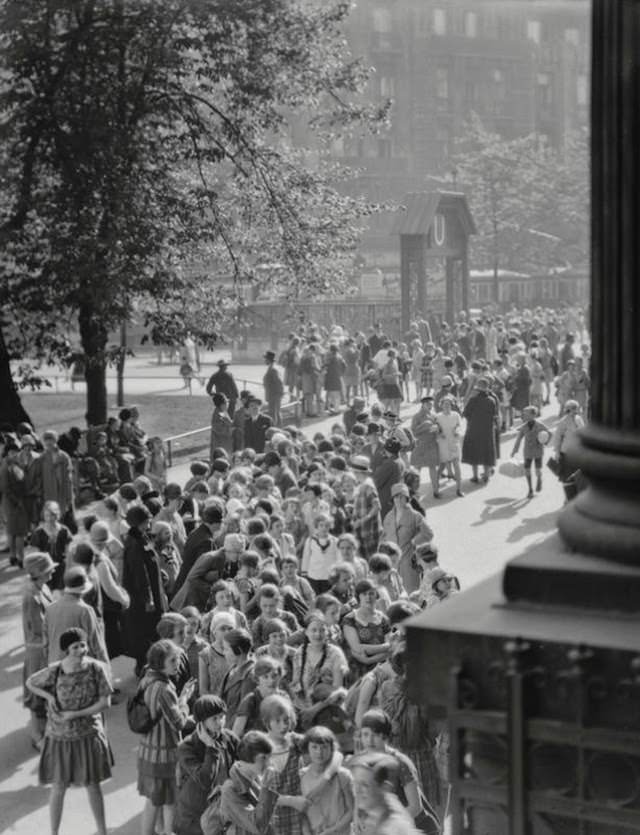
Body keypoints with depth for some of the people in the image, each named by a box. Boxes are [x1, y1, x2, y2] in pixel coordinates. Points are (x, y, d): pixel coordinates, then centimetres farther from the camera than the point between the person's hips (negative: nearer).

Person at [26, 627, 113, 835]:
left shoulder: (96, 668, -17)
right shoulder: (54, 672, -19)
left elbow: (105, 702, -14)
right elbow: (30, 682, 0)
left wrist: (75, 714, -19)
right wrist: (48, 696, -16)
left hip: (88, 735, 1)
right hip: (60, 737, -1)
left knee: (93, 785, 12)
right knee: (59, 787, 10)